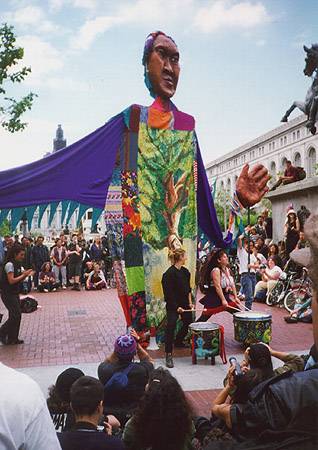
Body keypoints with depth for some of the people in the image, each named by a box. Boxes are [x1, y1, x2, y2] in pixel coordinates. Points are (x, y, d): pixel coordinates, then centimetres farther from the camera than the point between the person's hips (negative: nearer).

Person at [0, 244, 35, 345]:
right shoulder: (9, 264, -16)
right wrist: (24, 275, -16)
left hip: (14, 294, 9)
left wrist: (26, 275, 0)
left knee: (17, 315, 8)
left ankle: (12, 338, 16)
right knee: (16, 315, -10)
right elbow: (11, 280, -22)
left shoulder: (17, 264, 10)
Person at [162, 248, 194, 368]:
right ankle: (168, 355, -8)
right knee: (171, 327, -13)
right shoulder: (169, 273, -17)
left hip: (184, 303, 8)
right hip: (173, 305, -8)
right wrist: (177, 307, -20)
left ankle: (178, 342, 44)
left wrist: (190, 302, 7)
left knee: (188, 323, 18)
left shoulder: (185, 271, 7)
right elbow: (168, 293, -19)